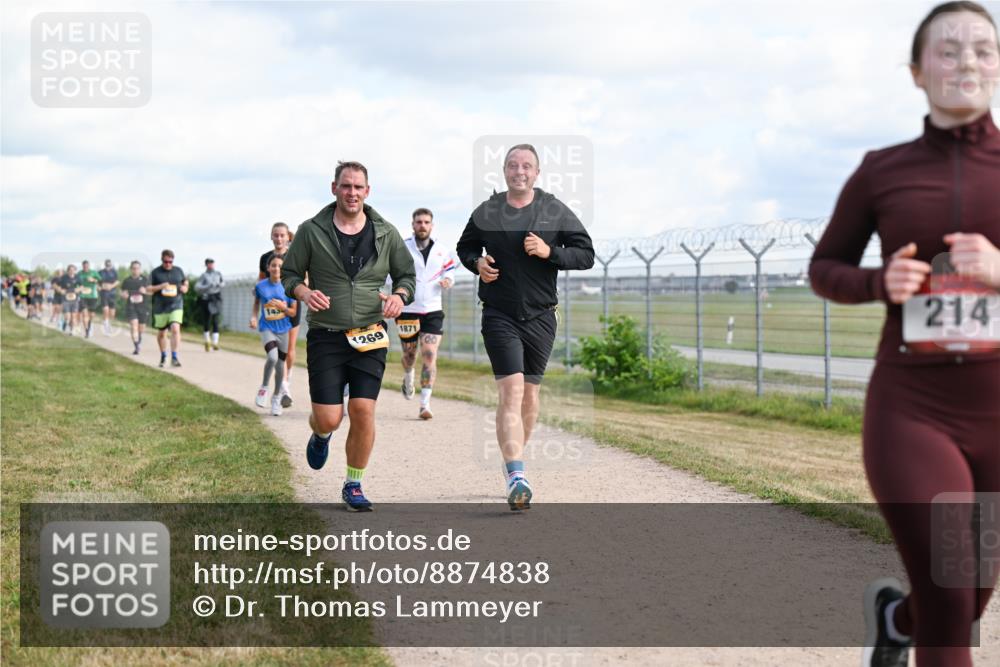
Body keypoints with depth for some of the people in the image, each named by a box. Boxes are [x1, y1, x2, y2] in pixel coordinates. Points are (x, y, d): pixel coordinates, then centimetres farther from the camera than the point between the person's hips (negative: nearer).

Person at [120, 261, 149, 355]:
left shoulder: (145, 280, 3)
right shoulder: (126, 281, 3)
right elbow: (123, 293, 11)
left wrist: (145, 291, -17)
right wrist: (124, 295, -13)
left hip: (143, 306, 1)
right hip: (131, 306, -1)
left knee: (141, 327, 11)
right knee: (133, 325, -15)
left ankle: (139, 339, 44)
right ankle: (136, 347, -15)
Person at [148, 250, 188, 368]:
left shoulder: (179, 271, 7)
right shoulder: (155, 273, 0)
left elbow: (185, 282, 22)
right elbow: (148, 289, -2)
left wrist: (185, 288, -1)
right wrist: (160, 287, -18)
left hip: (176, 306, 0)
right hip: (160, 308, 0)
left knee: (175, 329, -19)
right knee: (161, 333, 11)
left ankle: (174, 358, -19)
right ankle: (163, 356, 31)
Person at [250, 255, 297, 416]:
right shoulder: (261, 286, -4)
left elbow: (294, 312, -1)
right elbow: (256, 302, 16)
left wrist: (282, 307, -19)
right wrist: (253, 317, 1)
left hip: (283, 329, 2)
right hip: (267, 328, -2)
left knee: (280, 364, 9)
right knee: (272, 357, -26)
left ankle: (276, 397, 30)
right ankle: (264, 387, -1)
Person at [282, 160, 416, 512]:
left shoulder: (386, 233, 5)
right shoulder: (311, 231, 0)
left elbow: (407, 274, 15)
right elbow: (289, 274, 7)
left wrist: (399, 296, -7)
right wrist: (304, 292, -15)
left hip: (369, 338, 1)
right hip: (325, 337, -1)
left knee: (363, 412, -7)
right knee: (329, 417, -6)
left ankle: (354, 486, 11)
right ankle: (320, 436, 34)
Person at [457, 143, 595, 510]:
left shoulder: (555, 211, 3)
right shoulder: (485, 213, 4)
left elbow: (586, 254, 3)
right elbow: (465, 247, 20)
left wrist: (550, 252, -13)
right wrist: (477, 263, -2)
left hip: (540, 316, 2)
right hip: (500, 316, -2)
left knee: (530, 392, 11)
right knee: (511, 390, -15)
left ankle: (514, 457, 34)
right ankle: (516, 476, -24)